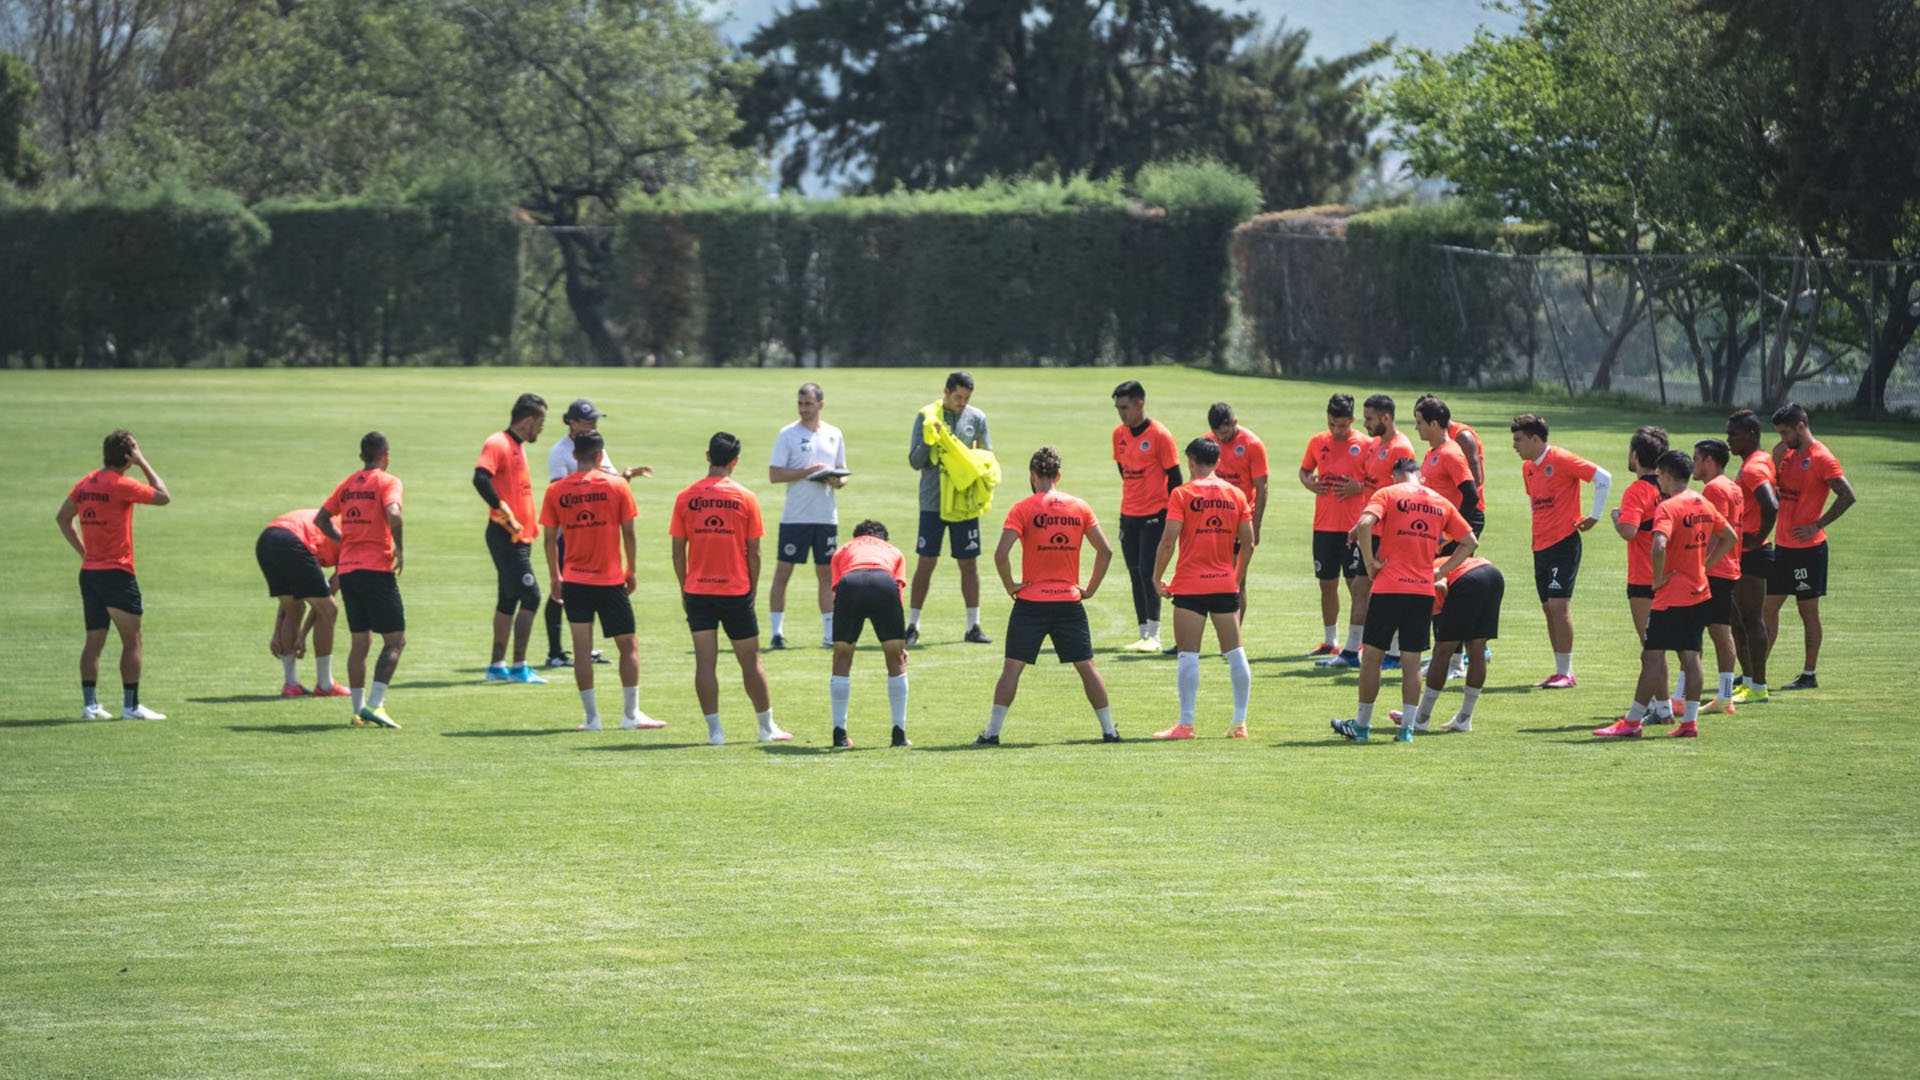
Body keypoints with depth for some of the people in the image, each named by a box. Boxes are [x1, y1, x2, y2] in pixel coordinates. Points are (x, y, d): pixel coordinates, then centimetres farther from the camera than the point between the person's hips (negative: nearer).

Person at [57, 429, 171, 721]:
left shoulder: (86, 483, 8)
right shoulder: (121, 485, -15)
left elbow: (63, 517, 19)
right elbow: (163, 497, -9)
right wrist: (144, 465, -2)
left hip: (89, 573, 7)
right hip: (116, 573, -7)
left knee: (94, 640, 10)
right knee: (133, 640, 0)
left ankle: (90, 704, 8)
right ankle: (131, 705, -2)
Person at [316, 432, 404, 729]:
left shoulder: (348, 483, 14)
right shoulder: (387, 482, -5)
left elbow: (321, 519, 16)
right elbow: (393, 513, -23)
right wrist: (399, 548, -11)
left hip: (348, 568, 6)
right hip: (377, 568, -6)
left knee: (359, 641, 12)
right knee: (395, 640, -1)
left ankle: (358, 709, 10)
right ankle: (374, 704, -14)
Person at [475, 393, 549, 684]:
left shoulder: (518, 447, 17)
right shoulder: (498, 444, -13)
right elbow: (481, 478, -27)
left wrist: (530, 527, 18)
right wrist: (504, 512, -26)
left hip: (519, 537, 10)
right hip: (506, 536, -10)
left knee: (508, 600, 12)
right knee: (530, 596, -12)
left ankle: (497, 666, 17)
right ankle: (519, 667, -10)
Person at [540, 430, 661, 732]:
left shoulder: (556, 490, 0)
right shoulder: (617, 485, -5)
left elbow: (550, 539, 2)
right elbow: (628, 532, -3)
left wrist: (554, 578, 12)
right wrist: (631, 571, 8)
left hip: (574, 580, 2)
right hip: (611, 580, -2)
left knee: (582, 647, 5)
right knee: (629, 645, 9)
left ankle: (591, 716, 3)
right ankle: (631, 714, 8)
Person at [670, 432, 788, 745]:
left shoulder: (685, 498, -2)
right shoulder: (745, 498, -4)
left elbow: (678, 550, 1)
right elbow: (754, 552, -2)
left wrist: (684, 588, 11)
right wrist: (752, 590, 8)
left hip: (697, 590, 1)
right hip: (736, 590, -1)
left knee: (705, 661, 2)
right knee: (750, 661, 9)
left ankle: (714, 729, -2)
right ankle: (767, 727, 19)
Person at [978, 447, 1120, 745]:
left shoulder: (1023, 509, -6)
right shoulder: (1080, 507, 4)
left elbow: (1001, 554, -16)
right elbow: (1105, 550, 3)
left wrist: (1010, 585, -3)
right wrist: (1090, 588, 10)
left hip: (1031, 601, -3)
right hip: (1069, 602, 3)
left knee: (1012, 667, -1)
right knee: (1086, 666, 11)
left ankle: (992, 732, -4)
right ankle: (1109, 730, 14)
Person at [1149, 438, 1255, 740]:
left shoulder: (1182, 494, -5)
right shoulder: (1235, 494, 6)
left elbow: (1168, 541, -11)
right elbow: (1248, 542, 7)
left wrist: (1157, 577, 0)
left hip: (1190, 586, -4)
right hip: (1226, 584, 4)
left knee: (1188, 655, -2)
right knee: (1235, 653, 9)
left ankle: (1186, 724, -5)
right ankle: (1240, 722, 11)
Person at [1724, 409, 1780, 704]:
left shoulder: (1754, 468, -17)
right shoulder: (1756, 462, 15)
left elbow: (1772, 506, -33)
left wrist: (1759, 538, -21)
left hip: (1752, 555, -11)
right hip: (1741, 553, 11)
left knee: (1752, 619, -6)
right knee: (1737, 618, 16)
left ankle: (1758, 688, -3)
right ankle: (1748, 679, 24)